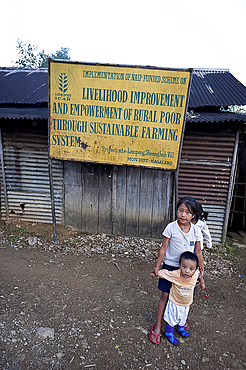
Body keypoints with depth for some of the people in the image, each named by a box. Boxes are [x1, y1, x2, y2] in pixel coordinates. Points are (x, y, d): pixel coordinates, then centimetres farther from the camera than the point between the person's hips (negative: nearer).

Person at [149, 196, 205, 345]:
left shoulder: (196, 230, -8)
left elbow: (198, 251, 4)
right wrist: (157, 267, -5)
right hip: (170, 266, -2)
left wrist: (201, 269, 8)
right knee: (165, 295, 4)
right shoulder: (171, 227, -16)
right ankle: (157, 326, 21)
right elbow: (163, 248, -9)